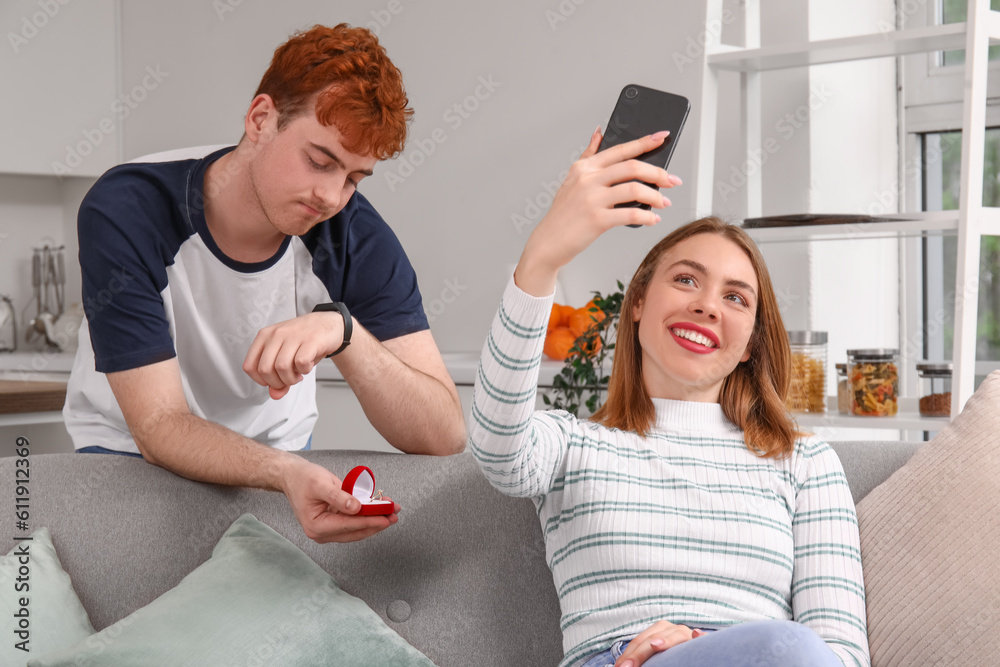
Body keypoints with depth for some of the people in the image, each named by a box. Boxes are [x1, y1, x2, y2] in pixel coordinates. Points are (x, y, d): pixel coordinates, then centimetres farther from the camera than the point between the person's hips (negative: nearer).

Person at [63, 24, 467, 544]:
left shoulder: (357, 238, -21)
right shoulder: (126, 212, -27)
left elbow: (444, 436, -26)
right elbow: (160, 426, -29)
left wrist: (343, 329, -44)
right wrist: (286, 473, -49)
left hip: (276, 448, 2)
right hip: (127, 449, -2)